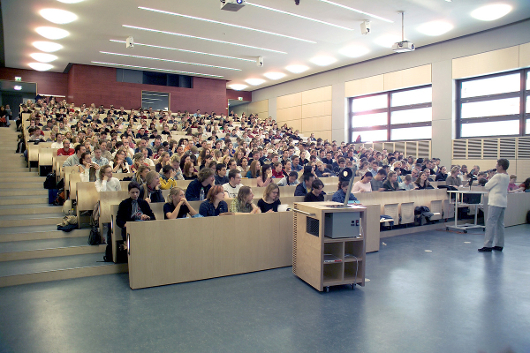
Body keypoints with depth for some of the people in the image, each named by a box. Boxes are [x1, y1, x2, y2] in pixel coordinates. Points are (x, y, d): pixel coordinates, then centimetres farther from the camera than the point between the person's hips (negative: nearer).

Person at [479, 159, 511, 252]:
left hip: (495, 202, -9)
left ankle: (488, 245, -10)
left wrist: (488, 180, 10)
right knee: (500, 224, 13)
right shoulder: (507, 177, 15)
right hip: (503, 202, 9)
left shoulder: (498, 176, -13)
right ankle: (499, 245, 18)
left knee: (491, 223, -9)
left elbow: (487, 186, -7)